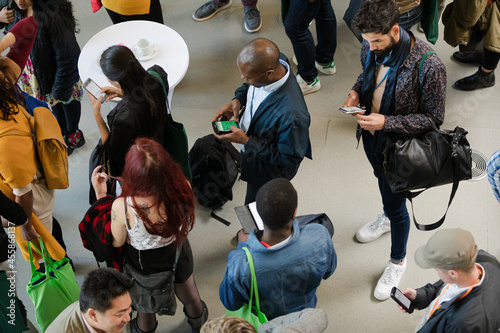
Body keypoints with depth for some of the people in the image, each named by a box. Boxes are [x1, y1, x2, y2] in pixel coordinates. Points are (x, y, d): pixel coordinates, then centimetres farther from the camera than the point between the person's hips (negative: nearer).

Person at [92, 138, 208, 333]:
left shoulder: (121, 207, -43)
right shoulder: (183, 189, -36)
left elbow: (116, 242, -19)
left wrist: (100, 195, -23)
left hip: (142, 264, -2)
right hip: (178, 256, 3)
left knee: (144, 309, 34)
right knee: (190, 298, 37)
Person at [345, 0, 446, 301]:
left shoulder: (429, 66, -35)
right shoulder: (372, 47, -16)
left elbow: (434, 119, -24)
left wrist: (386, 122, -32)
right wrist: (357, 91, -14)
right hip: (371, 135, 6)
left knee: (396, 202, 12)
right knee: (382, 180, 32)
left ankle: (398, 262, 39)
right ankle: (389, 217, 66)